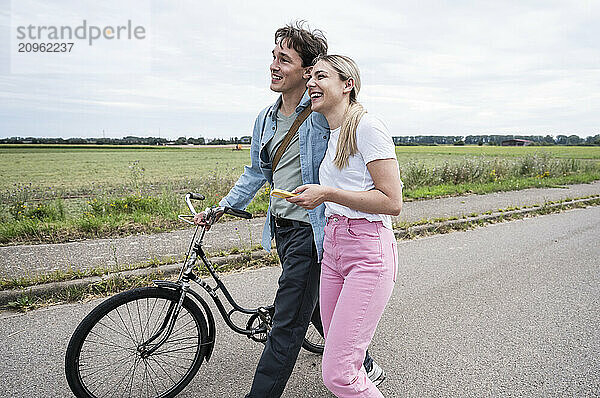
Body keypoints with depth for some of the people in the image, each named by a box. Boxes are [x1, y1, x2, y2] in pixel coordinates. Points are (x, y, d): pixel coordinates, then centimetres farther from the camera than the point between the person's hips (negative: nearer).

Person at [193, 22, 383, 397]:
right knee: (318, 308, 21)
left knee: (287, 324, -1)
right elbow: (257, 172, 19)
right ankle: (364, 367, 42)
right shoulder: (266, 118, 10)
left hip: (310, 230, -8)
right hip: (281, 228, 8)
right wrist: (220, 208, 19)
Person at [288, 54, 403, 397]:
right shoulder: (332, 134, 17)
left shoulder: (367, 127, -10)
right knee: (339, 358, 14)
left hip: (369, 253, -8)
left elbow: (392, 202, -15)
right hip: (333, 247, 9)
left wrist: (327, 193, -15)